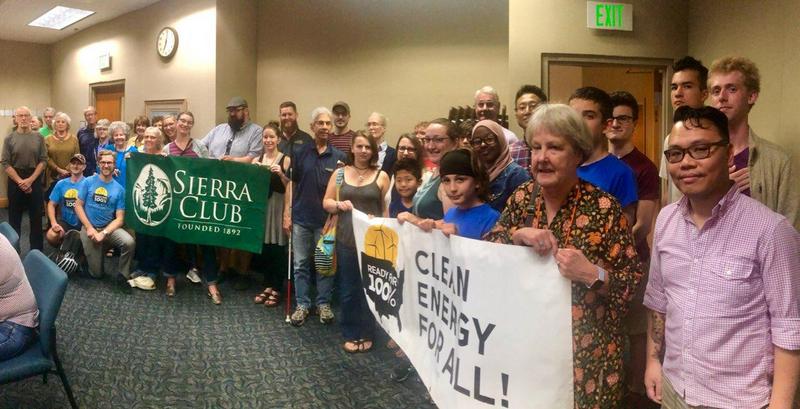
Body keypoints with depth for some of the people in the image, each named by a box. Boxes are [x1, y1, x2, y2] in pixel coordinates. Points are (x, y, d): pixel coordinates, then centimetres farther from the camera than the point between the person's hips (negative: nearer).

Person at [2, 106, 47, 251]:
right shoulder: (9, 139, 0)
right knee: (14, 218, 7)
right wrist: (20, 181, -12)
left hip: (35, 181, 0)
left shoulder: (38, 138, 2)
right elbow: (5, 163, -4)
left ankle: (37, 250, 15)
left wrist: (30, 180, -11)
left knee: (36, 217, 6)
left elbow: (43, 161, -3)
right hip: (15, 181, 0)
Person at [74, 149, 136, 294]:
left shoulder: (119, 189, -1)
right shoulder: (88, 182, -2)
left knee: (129, 243, -32)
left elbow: (119, 218, -4)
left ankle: (123, 276, -9)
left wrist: (104, 233, -19)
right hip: (89, 228, 0)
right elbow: (78, 206, -2)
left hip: (109, 227, 1)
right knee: (96, 273, -1)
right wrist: (90, 228, -13)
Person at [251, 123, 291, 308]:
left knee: (277, 249, -2)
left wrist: (281, 174, -21)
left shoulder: (286, 160, -3)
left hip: (279, 207, -4)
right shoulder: (256, 160, 10)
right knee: (263, 248, 7)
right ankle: (268, 286, 20)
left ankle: (277, 289, 9)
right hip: (261, 206, 4)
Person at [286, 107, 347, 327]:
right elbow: (291, 183, 4)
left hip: (326, 219, 0)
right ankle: (302, 304, 20)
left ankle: (324, 304, 23)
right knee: (301, 264, 8)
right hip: (301, 217, 1)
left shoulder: (339, 157, 1)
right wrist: (287, 212, 0)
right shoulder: (299, 151, 1)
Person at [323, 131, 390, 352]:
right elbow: (326, 202, 10)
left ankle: (367, 334, 21)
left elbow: (387, 209, 2)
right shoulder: (340, 173, 7)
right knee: (347, 289, 7)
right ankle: (350, 335, 21)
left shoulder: (381, 176, 2)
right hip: (346, 240, 2)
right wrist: (339, 204, -11)